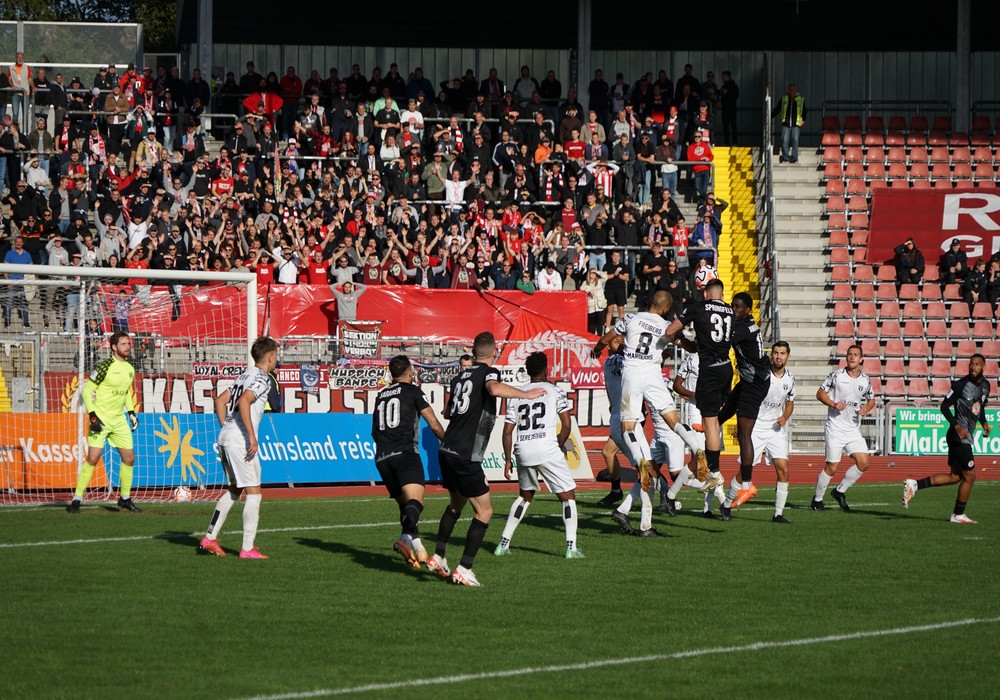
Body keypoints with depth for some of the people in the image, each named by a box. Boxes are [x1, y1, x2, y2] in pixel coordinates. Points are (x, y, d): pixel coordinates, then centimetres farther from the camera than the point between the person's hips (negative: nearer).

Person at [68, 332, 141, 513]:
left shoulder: (130, 369, 8)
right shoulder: (105, 367, -14)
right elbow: (87, 391, -12)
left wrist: (131, 412, 16)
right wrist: (92, 416, -18)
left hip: (119, 420, 7)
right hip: (101, 419, -7)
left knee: (129, 457, 5)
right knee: (93, 457, -14)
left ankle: (125, 498, 20)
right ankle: (77, 499, -8)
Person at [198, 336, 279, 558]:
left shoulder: (245, 376, 18)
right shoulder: (262, 379, -9)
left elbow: (220, 400, 22)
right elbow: (243, 401, -24)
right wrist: (251, 435, -24)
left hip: (225, 438, 9)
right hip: (240, 441, -9)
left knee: (235, 489, 20)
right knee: (254, 492, -4)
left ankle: (209, 538, 21)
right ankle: (247, 549, -5)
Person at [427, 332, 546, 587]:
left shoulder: (461, 376, 14)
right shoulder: (488, 372, -6)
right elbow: (495, 389, -32)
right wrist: (527, 394, -19)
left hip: (447, 450, 7)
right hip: (466, 457, -7)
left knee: (456, 503, 27)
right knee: (484, 511, 2)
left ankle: (438, 557, 29)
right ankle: (464, 569, -4)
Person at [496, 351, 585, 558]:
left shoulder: (516, 395, 15)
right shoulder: (555, 391, 4)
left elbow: (507, 431, 11)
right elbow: (566, 425, -5)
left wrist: (508, 459, 18)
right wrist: (559, 446, 12)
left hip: (522, 450, 5)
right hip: (547, 448, -5)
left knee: (525, 495, 24)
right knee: (568, 495, 5)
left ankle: (503, 544, 21)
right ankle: (571, 547, -6)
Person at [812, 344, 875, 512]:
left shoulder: (865, 380, 7)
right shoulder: (836, 375, -4)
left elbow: (871, 400, 20)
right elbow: (820, 393, 0)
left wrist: (867, 408, -3)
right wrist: (833, 404, -16)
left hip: (854, 430, 5)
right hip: (835, 428, -5)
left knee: (863, 463, -6)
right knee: (832, 468, -6)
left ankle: (840, 491, 13)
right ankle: (817, 500, 12)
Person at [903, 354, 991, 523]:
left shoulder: (985, 385, 9)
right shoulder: (960, 385, -14)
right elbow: (944, 406, -10)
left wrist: (984, 422, 9)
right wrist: (956, 426, -21)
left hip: (967, 435, 9)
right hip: (959, 435, -9)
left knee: (955, 476, 13)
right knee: (969, 475, -2)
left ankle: (915, 485, 13)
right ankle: (958, 514, 12)